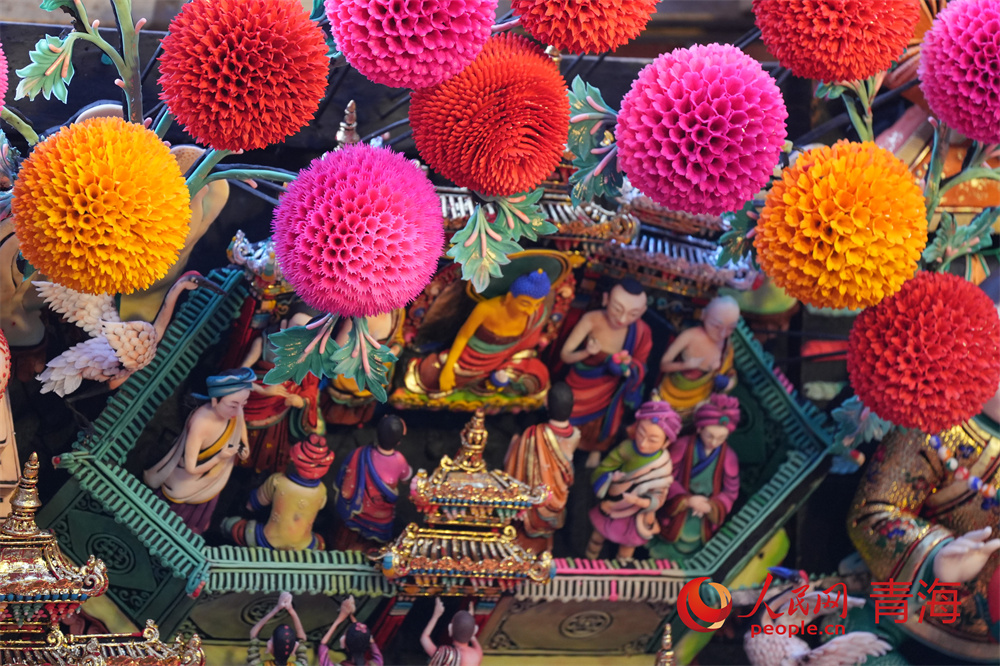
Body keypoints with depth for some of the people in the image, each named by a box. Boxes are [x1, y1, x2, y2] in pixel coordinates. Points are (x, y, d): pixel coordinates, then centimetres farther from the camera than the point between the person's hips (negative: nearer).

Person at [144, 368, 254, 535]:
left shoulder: (234, 410, -27)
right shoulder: (200, 425, -45)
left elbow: (241, 424, 1)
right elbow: (191, 468, -33)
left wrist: (244, 444, -15)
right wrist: (219, 457, -45)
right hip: (190, 480, -5)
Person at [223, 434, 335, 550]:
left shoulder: (277, 481, -18)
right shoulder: (321, 491, -14)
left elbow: (253, 504, 0)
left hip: (268, 542, -2)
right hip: (303, 548, 2)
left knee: (230, 523, 19)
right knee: (320, 542, 38)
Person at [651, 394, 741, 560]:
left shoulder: (729, 457, -13)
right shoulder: (683, 446, -17)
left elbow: (730, 492, -6)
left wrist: (711, 506, -26)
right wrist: (686, 499, -29)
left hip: (703, 521, 1)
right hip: (676, 513, -1)